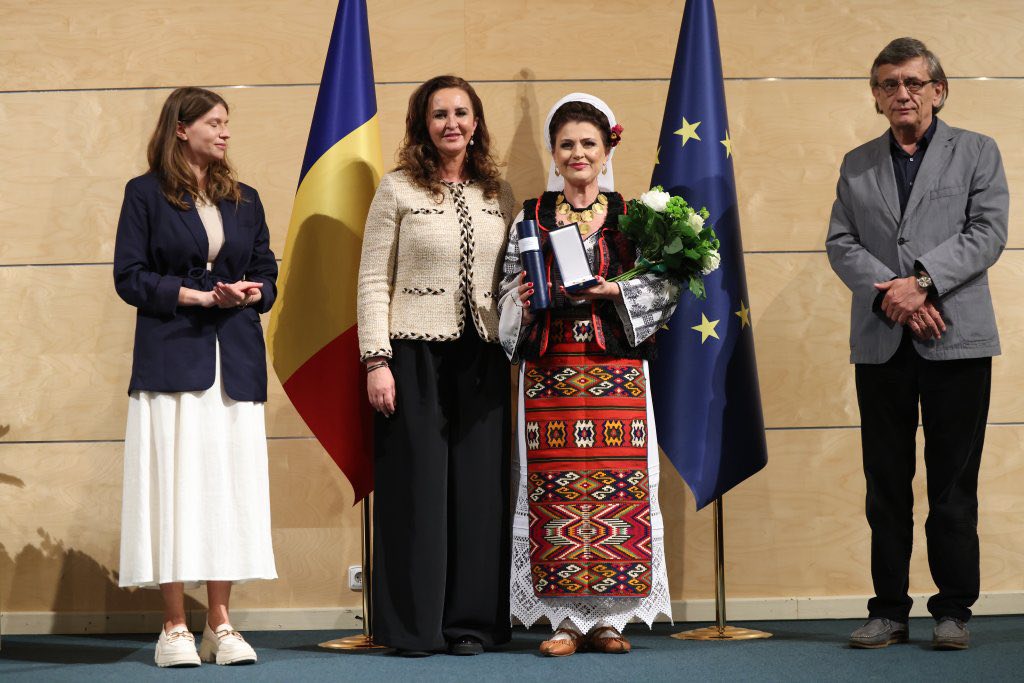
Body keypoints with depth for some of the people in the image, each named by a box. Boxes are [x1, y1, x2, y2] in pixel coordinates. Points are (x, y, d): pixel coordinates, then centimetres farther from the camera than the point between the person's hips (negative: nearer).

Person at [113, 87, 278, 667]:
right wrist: (201, 296, -11)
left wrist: (248, 294, -7)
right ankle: (175, 627, 0)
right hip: (172, 356, -4)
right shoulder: (146, 194, 5)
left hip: (236, 361, 4)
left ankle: (220, 624, 5)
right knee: (175, 485, -6)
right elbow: (129, 276, -2)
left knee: (231, 485, -1)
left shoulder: (244, 201, 18)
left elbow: (268, 275, 16)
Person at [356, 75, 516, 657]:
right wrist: (376, 362, -10)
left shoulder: (500, 196, 11)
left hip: (482, 360, 3)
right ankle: (412, 625, 8)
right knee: (416, 483, 0)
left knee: (479, 487, 4)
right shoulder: (399, 190, 0)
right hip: (415, 354, -3)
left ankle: (471, 621, 13)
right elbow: (373, 282, -3)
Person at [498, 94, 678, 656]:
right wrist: (525, 297, -10)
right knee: (554, 488, -3)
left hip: (616, 367, 0)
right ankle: (566, 620, 3)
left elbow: (666, 287, 4)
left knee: (617, 483, -4)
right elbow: (509, 289, 11)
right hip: (550, 369, 1)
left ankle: (609, 617, 3)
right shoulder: (530, 216, 11)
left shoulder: (631, 215, 9)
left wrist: (616, 290, -11)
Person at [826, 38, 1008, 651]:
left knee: (954, 481, 0)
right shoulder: (857, 165, 15)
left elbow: (988, 232, -4)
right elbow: (841, 244, 6)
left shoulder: (977, 153, 8)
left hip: (956, 339, -2)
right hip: (881, 343, 3)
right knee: (887, 483, 4)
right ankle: (889, 610, 9)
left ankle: (954, 611, 7)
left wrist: (923, 281, -15)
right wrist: (894, 295, -11)